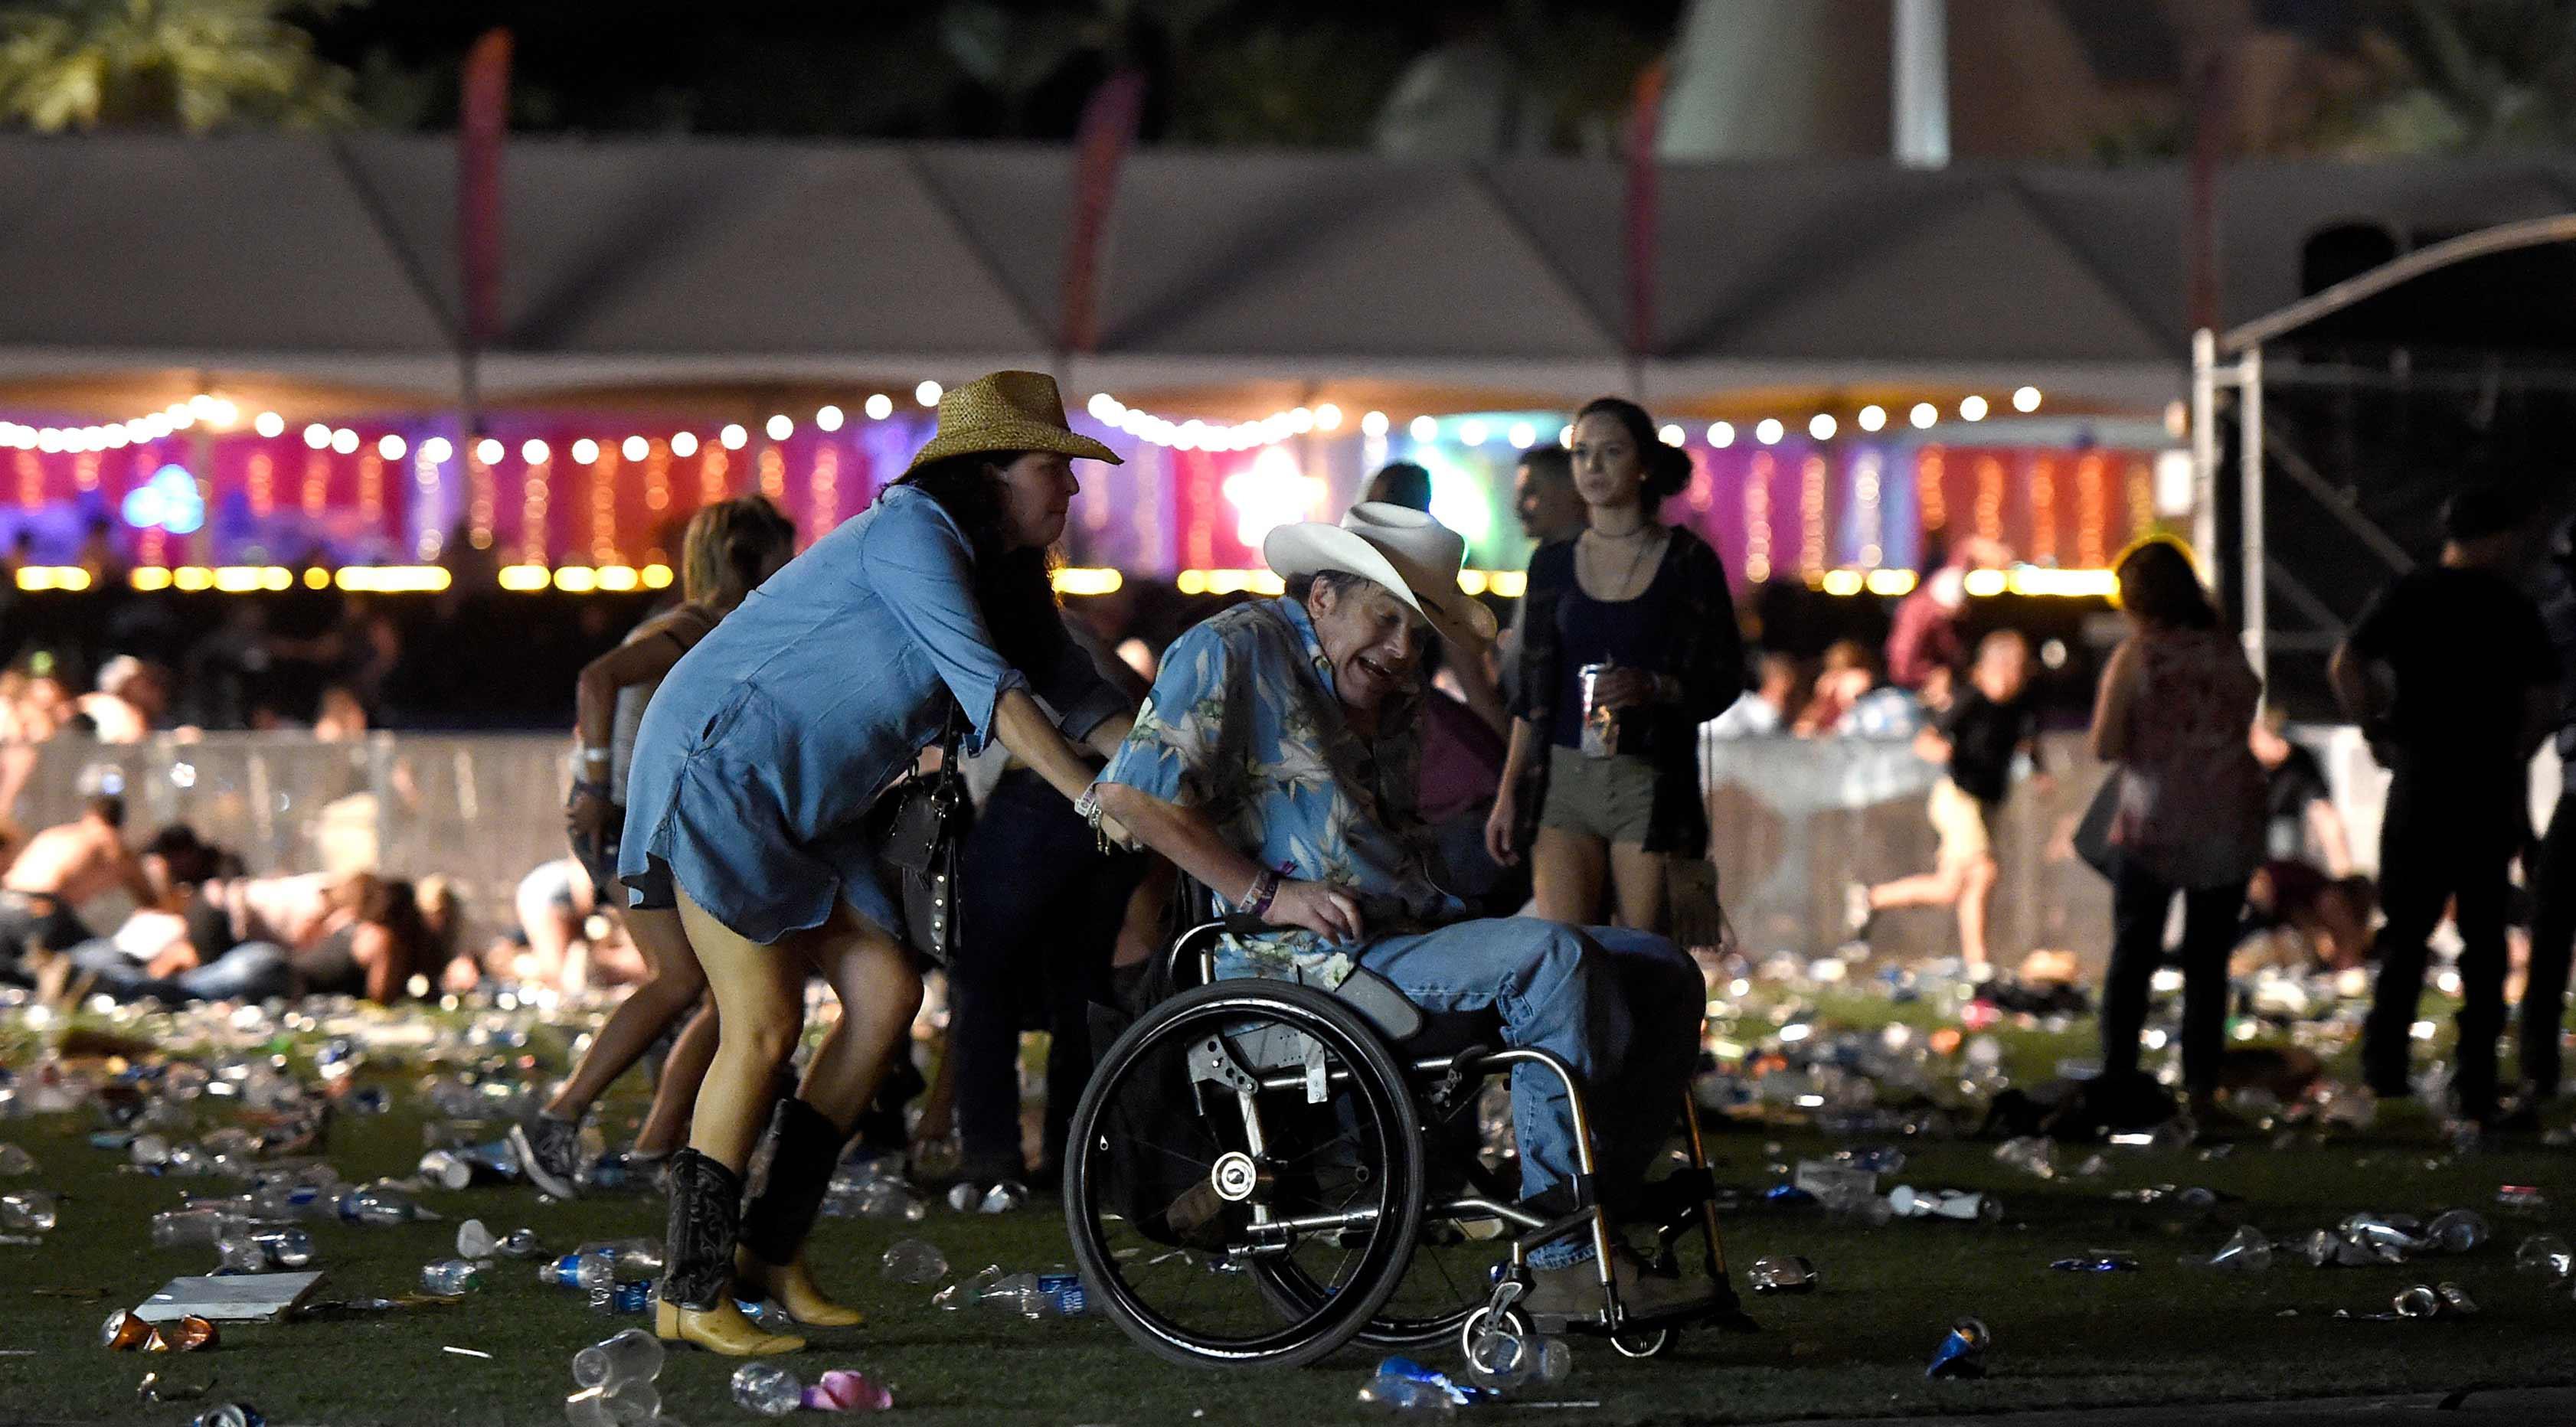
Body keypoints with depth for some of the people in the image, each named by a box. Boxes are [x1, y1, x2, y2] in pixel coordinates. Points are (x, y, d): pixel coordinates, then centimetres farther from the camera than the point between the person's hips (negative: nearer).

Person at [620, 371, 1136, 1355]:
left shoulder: (1003, 575, 9)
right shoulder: (911, 536, -21)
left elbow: (1075, 694, 11)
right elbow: (986, 684, -29)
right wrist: (1092, 798, -33)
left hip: (806, 798, 9)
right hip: (718, 771, -9)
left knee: (886, 995, -2)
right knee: (764, 1026, -12)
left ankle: (772, 1252, 5)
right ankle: (693, 1293, -6)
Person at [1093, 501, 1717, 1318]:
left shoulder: (1391, 697, 24)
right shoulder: (1233, 651, -2)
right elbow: (1129, 793, -13)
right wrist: (1268, 894, -15)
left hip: (1415, 933, 9)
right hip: (1315, 961, -9)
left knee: (1661, 974, -1)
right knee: (1553, 958, -30)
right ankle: (1564, 1263, -30)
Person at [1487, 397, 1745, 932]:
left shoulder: (1688, 561, 2)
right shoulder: (1552, 564, 12)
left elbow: (1724, 681, 1)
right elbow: (1530, 693, 14)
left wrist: (1652, 687, -17)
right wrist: (1508, 794, 7)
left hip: (1652, 783, -2)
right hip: (1564, 779, 2)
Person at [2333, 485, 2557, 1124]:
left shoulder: (2405, 596, 1)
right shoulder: (2514, 610, -1)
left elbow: (2345, 667, -8)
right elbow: (2543, 699, -5)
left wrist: (2376, 732, 3)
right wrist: (2514, 758, 9)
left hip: (2418, 778, 1)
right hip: (2490, 786, -1)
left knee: (2405, 928, 9)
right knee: (2484, 934, 6)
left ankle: (2386, 1064, 1)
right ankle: (2477, 1083, 4)